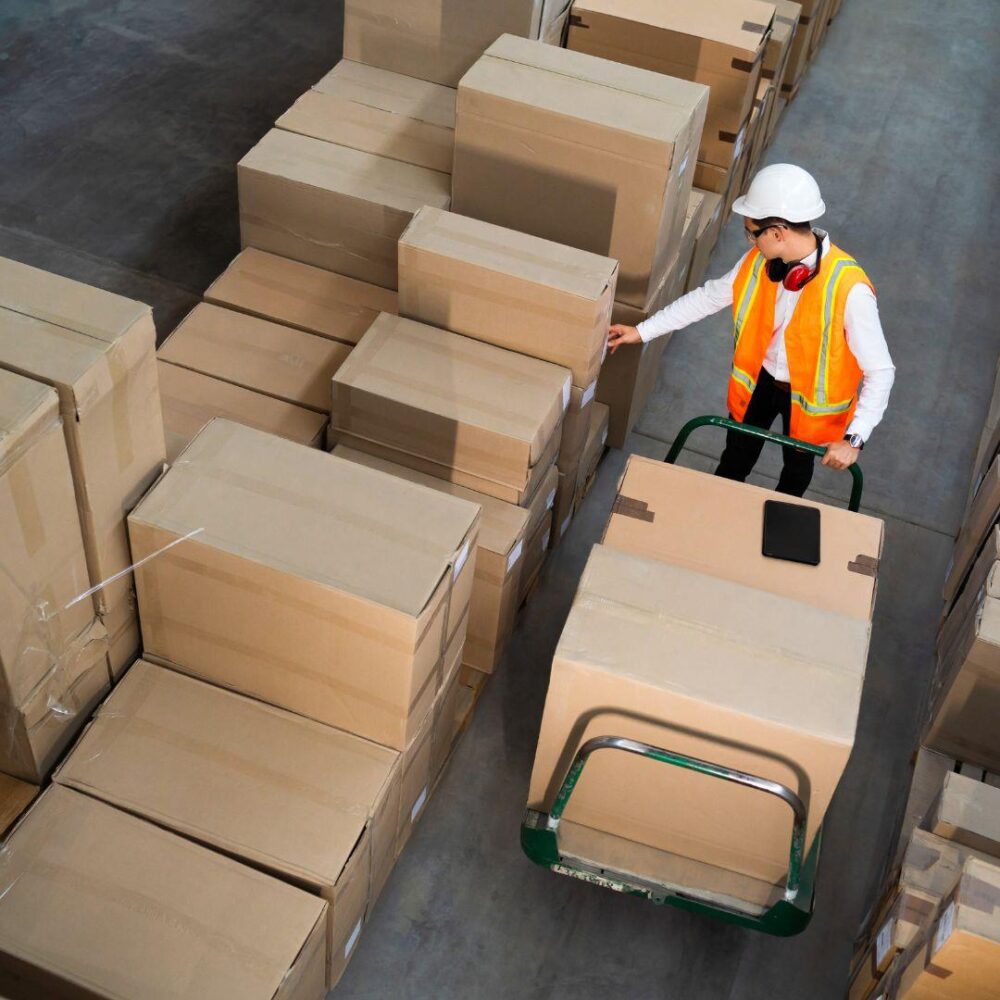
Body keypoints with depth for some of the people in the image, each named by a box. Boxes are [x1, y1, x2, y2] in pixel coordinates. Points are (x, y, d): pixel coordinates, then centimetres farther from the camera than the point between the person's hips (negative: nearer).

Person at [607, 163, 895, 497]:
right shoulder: (758, 261, -19)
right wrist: (642, 331, -1)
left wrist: (854, 439, -34)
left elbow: (880, 371, -29)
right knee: (733, 463, 24)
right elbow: (708, 297, -3)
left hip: (809, 394, -3)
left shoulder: (849, 288, -36)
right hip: (759, 379, 3)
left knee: (797, 467, 26)